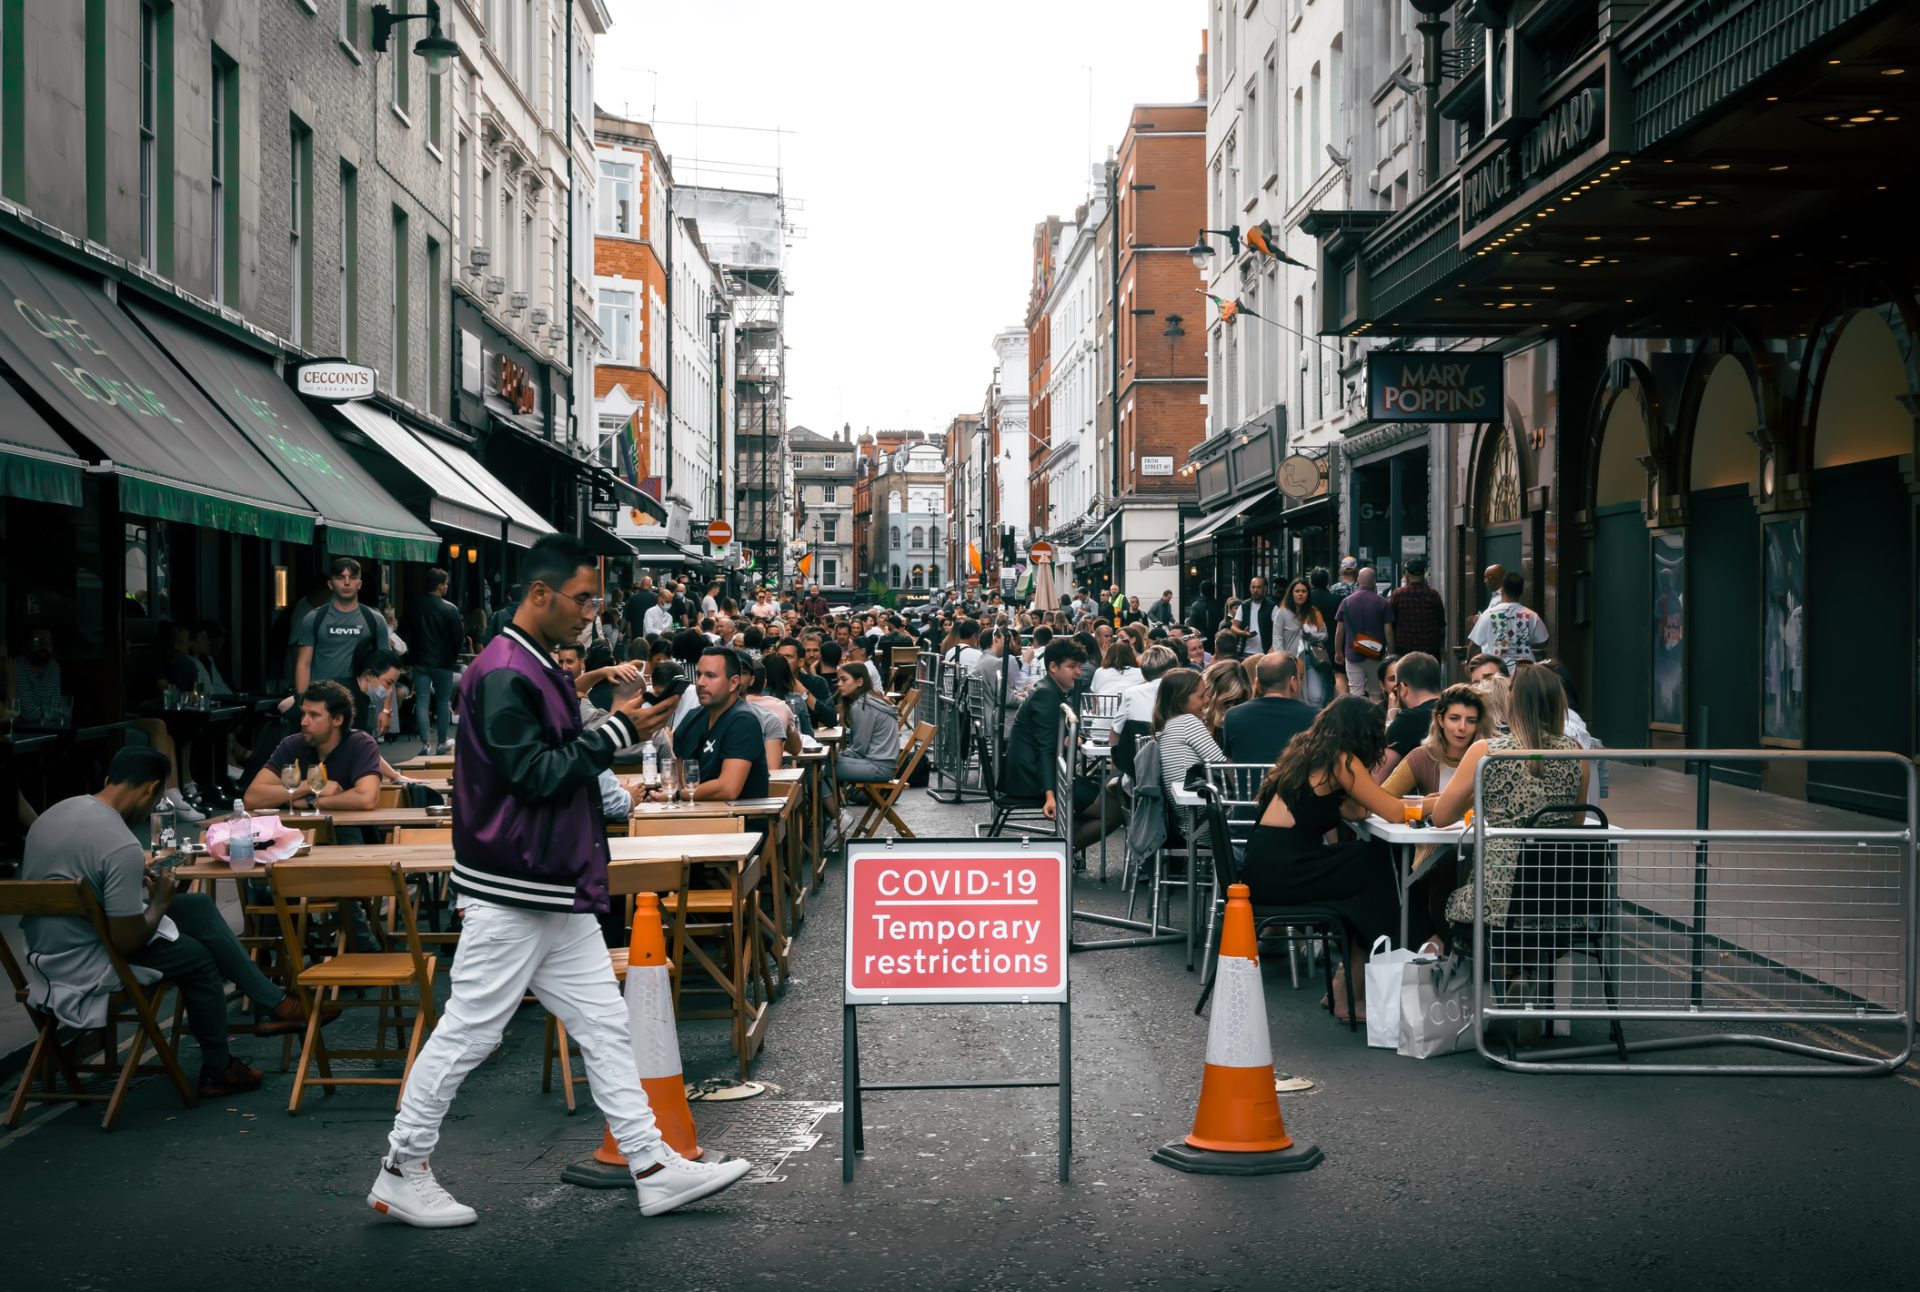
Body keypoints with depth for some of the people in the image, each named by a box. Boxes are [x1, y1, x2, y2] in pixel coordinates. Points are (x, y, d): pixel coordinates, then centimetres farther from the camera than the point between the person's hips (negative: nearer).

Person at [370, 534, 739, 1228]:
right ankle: (401, 1175, 15)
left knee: (604, 1026, 9)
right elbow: (537, 775, -21)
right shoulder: (503, 675, -18)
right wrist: (619, 731, -16)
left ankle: (655, 1168, 14)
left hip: (557, 895, 10)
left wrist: (618, 724, 9)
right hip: (510, 896, -10)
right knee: (466, 1033, 1)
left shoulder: (538, 670, 15)